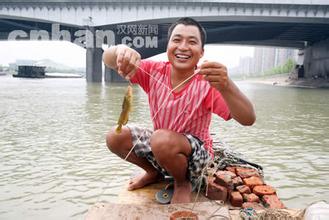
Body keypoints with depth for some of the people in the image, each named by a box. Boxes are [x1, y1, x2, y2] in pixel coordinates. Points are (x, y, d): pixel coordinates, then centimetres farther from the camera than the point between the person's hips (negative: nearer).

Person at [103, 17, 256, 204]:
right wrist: (121, 50, -41)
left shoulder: (208, 83, -22)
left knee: (162, 140, -34)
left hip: (196, 154, -4)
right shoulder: (154, 71, -11)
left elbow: (249, 119, -32)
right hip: (160, 146, 5)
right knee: (115, 137, -11)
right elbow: (108, 59, -15)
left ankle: (183, 183, -1)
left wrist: (226, 86, -53)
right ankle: (154, 172, 15)